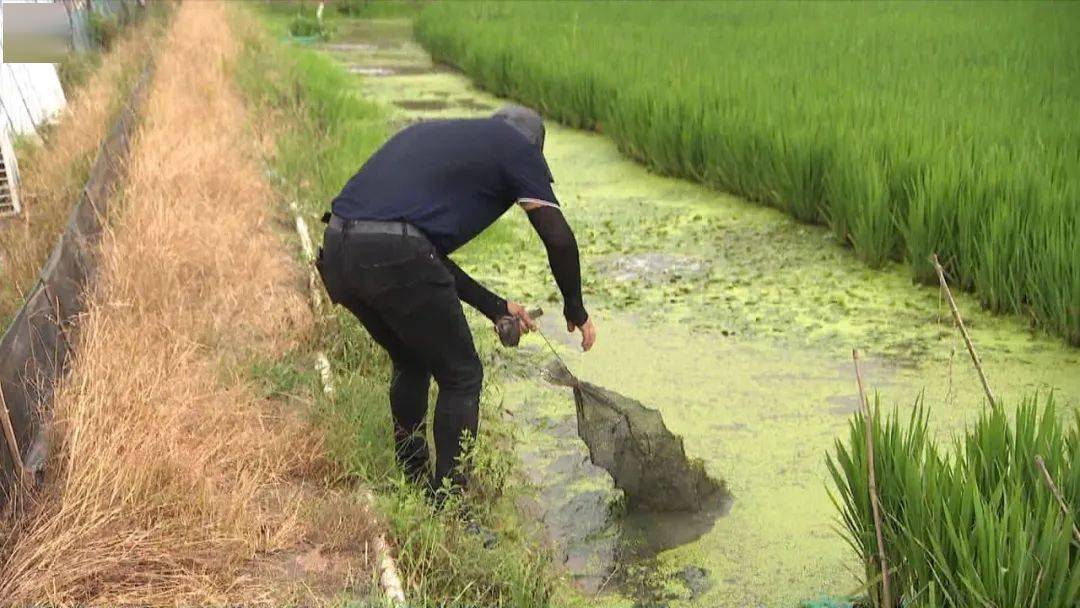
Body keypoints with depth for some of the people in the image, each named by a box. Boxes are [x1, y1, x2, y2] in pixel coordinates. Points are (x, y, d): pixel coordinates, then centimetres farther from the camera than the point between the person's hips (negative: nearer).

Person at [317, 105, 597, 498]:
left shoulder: (429, 133, 32)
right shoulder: (517, 145, 12)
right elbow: (559, 239, 6)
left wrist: (495, 306, 33)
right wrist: (576, 310, 23)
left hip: (336, 250, 8)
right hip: (393, 255, -7)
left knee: (411, 364, 28)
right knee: (461, 377, 11)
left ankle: (411, 481, 38)